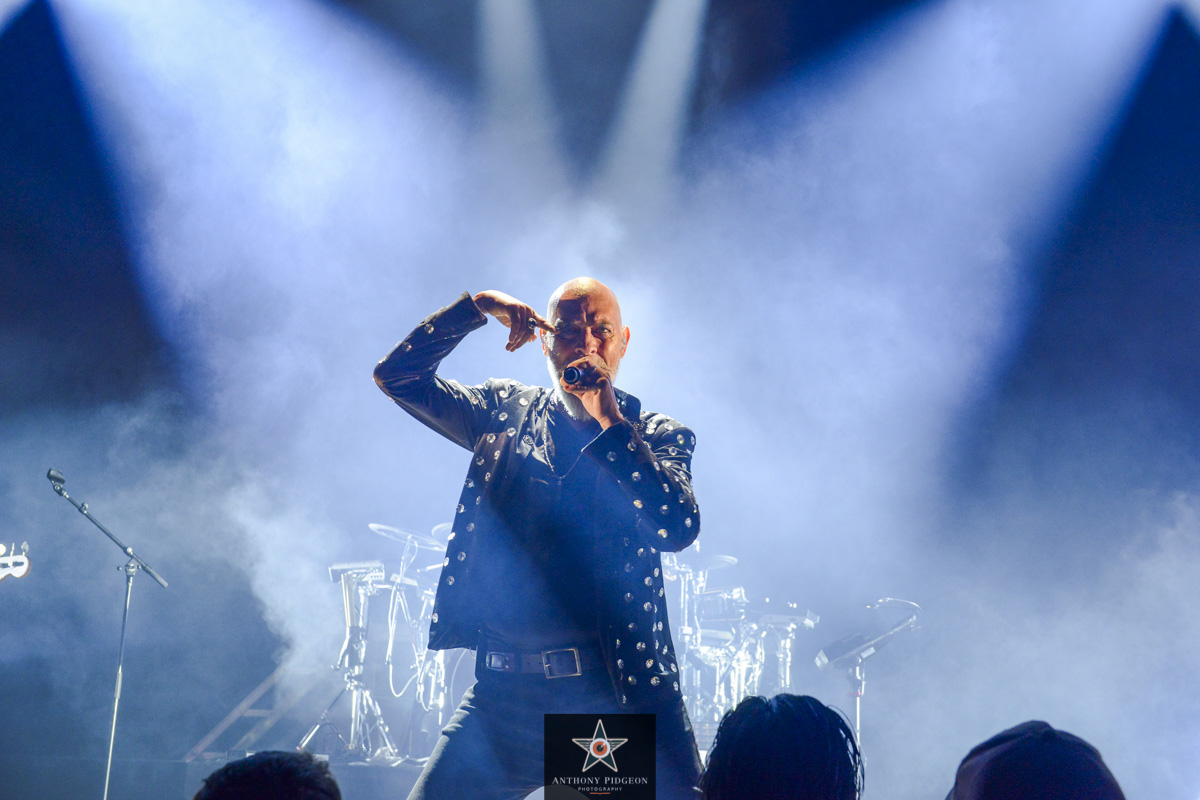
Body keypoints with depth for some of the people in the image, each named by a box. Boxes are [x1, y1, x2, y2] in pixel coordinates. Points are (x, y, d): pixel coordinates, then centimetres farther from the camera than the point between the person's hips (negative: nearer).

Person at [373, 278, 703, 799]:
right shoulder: (506, 412, 13)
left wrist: (609, 422, -11)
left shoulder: (658, 436, 7)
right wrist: (475, 307, -2)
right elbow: (395, 374, 8)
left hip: (619, 692, -2)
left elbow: (677, 528, -11)